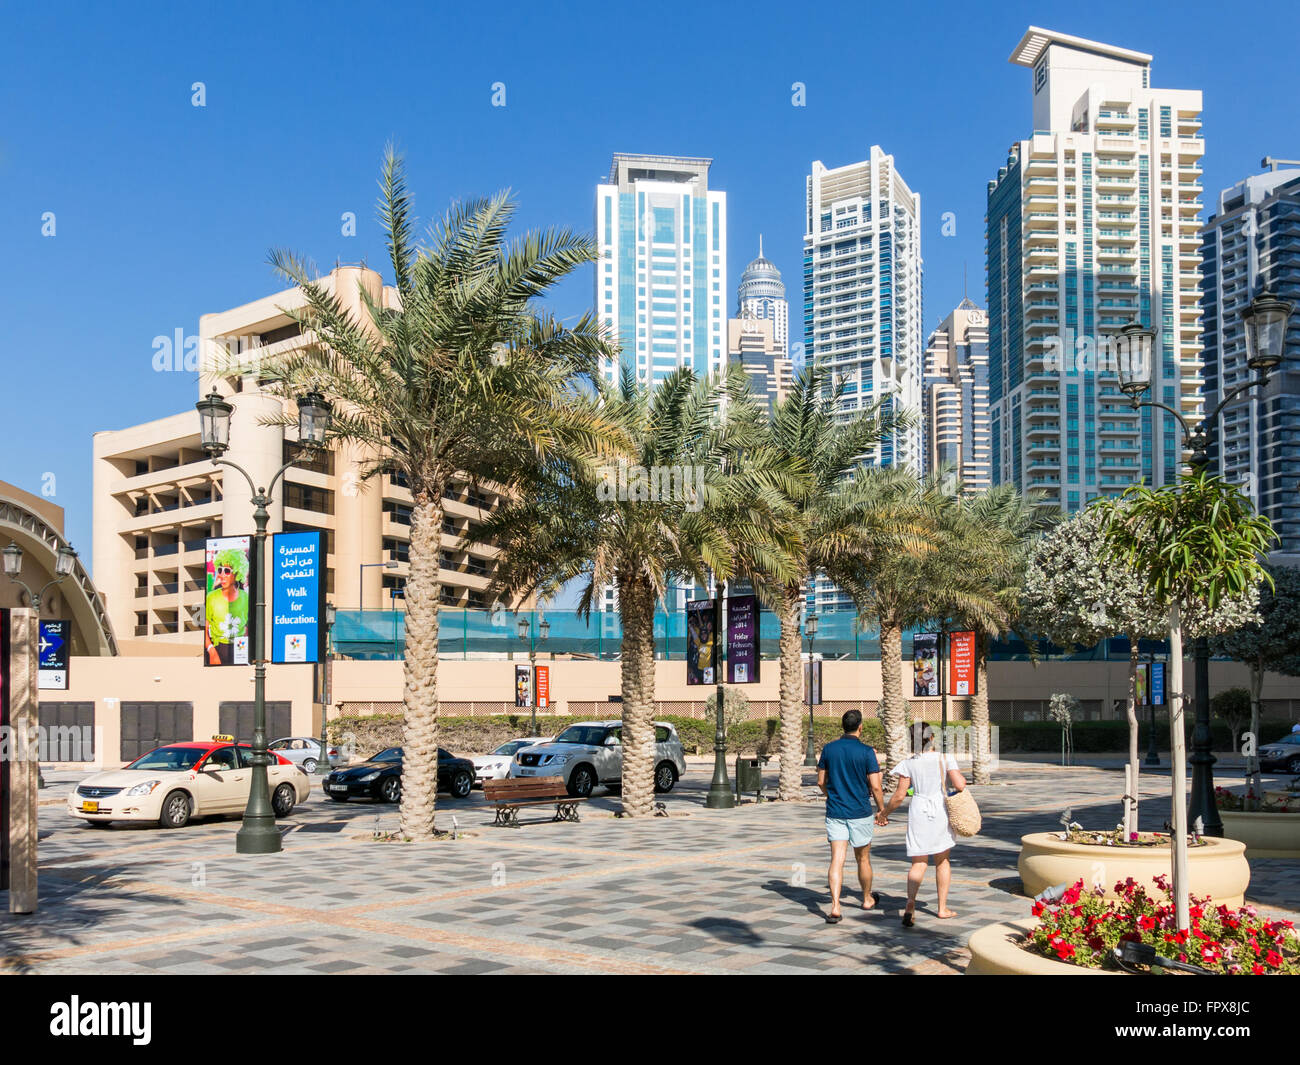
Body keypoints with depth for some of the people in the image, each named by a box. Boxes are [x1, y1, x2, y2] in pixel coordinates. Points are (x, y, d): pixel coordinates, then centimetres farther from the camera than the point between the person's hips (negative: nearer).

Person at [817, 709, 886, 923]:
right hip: (860, 813, -2)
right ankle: (867, 899, 35)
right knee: (863, 858, 16)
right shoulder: (866, 752, -10)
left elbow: (821, 781, 8)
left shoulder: (829, 749, 0)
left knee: (837, 860, -2)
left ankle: (835, 907, -15)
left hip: (835, 812, 2)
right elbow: (875, 787, -10)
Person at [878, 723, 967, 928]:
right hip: (941, 811, 0)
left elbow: (899, 795, -3)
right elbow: (960, 785, -13)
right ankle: (942, 908, 23)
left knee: (918, 863, 4)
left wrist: (884, 813, 12)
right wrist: (962, 777, 10)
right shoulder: (945, 758, -5)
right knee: (942, 861, 17)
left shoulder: (908, 764, -3)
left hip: (919, 811, 0)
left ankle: (910, 904, -20)